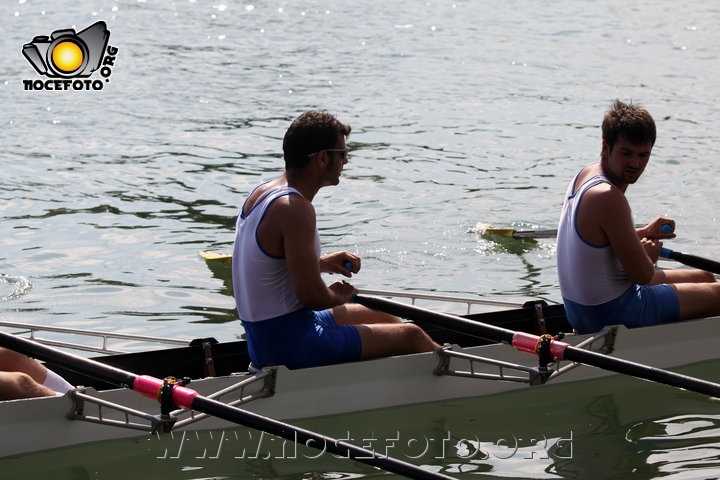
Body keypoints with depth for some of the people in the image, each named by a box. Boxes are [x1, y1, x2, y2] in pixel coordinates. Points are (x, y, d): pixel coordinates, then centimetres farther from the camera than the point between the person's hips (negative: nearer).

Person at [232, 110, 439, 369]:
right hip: (290, 347, -10)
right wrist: (338, 296, -4)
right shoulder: (295, 208, -23)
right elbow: (311, 296, -25)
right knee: (411, 336, 1)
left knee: (381, 316, 27)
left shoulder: (261, 193, 6)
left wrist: (321, 263, 13)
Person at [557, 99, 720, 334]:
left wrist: (642, 234, 11)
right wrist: (650, 255, 0)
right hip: (612, 314, -10)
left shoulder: (585, 174, 3)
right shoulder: (608, 198, -28)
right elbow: (642, 274, -22)